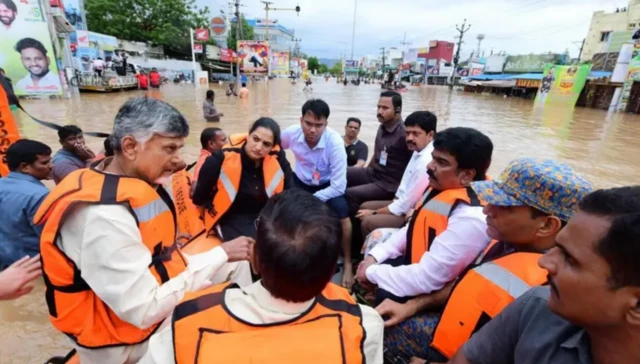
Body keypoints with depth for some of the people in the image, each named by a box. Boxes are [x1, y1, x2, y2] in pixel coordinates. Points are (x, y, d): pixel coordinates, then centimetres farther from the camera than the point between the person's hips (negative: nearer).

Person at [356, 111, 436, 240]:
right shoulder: (418, 152, 3)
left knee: (368, 222, -22)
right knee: (365, 206, 12)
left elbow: (406, 205, -24)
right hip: (405, 204, 10)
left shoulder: (427, 162, -27)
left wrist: (374, 213, -14)